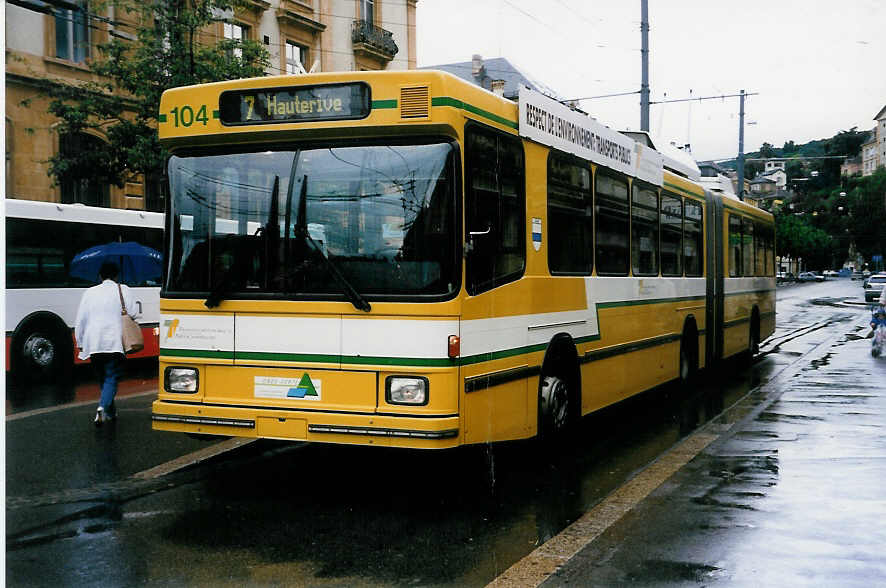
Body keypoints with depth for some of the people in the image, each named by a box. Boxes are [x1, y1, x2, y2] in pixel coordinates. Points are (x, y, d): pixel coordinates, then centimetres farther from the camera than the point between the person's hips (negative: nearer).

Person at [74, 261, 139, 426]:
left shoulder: (90, 292, 10)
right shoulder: (123, 290, 4)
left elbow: (80, 320, 9)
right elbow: (132, 314, -3)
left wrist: (80, 343, 16)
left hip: (93, 343, 3)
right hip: (114, 343, -3)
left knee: (102, 377, 17)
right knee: (111, 378, -3)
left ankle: (110, 411, 25)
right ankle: (103, 407, -25)